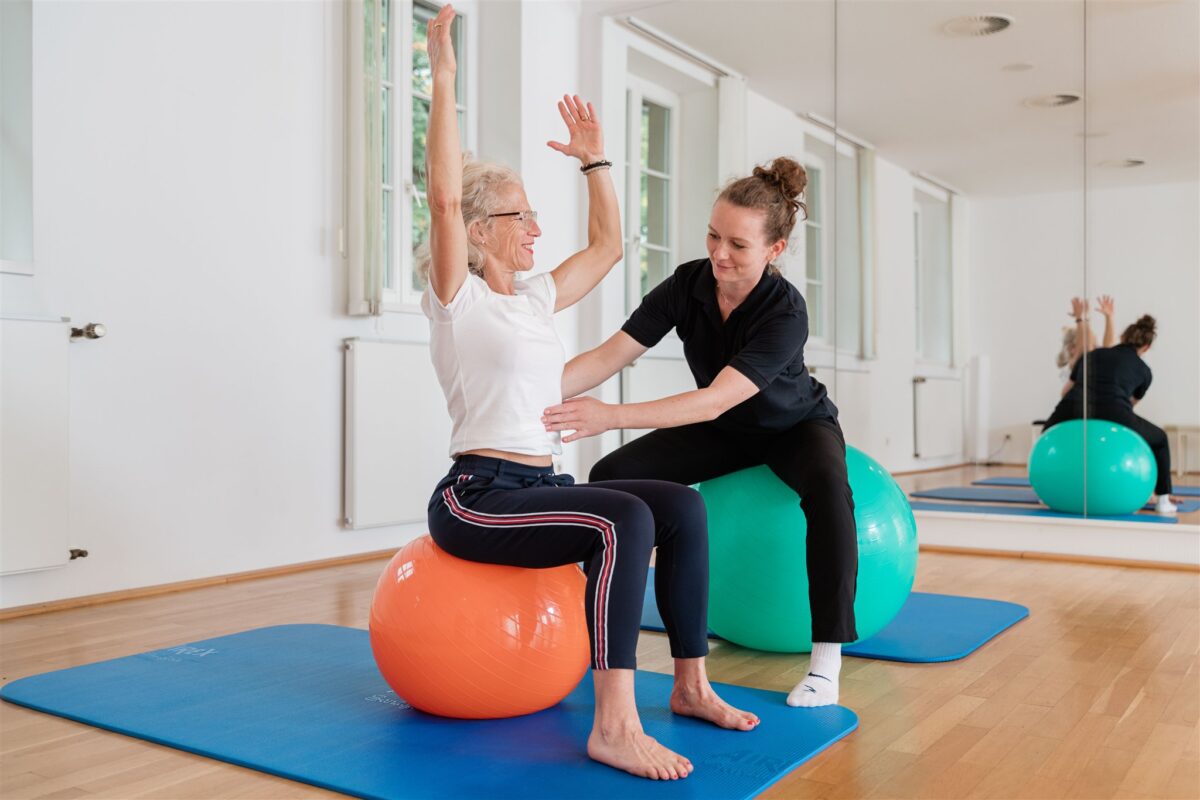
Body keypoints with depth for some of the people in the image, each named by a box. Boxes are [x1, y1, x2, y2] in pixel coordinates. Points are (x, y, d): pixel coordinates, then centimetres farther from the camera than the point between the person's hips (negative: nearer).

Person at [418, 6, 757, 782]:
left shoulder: (534, 298, 16)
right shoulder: (457, 300, -5)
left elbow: (607, 245, 24)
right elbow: (445, 198, -20)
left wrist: (595, 157, 22)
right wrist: (444, 81, -20)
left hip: (539, 485, 8)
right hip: (478, 497, -8)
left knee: (682, 505, -9)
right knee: (624, 520, -31)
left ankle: (691, 683, -1)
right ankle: (614, 724, -30)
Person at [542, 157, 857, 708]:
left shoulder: (785, 313, -33)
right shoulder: (688, 284, -20)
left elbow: (716, 400, -44)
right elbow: (612, 354, -26)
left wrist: (611, 416, -55)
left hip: (794, 425, -4)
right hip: (726, 432, 4)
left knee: (827, 488, -38)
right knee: (612, 475, -16)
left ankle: (827, 658, -28)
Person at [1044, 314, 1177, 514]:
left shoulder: (1092, 354, 29)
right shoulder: (1143, 370, 24)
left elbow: (1067, 391, 37)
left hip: (1071, 414, 2)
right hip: (1112, 417, -2)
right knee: (1159, 439, 30)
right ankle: (1163, 499, 28)